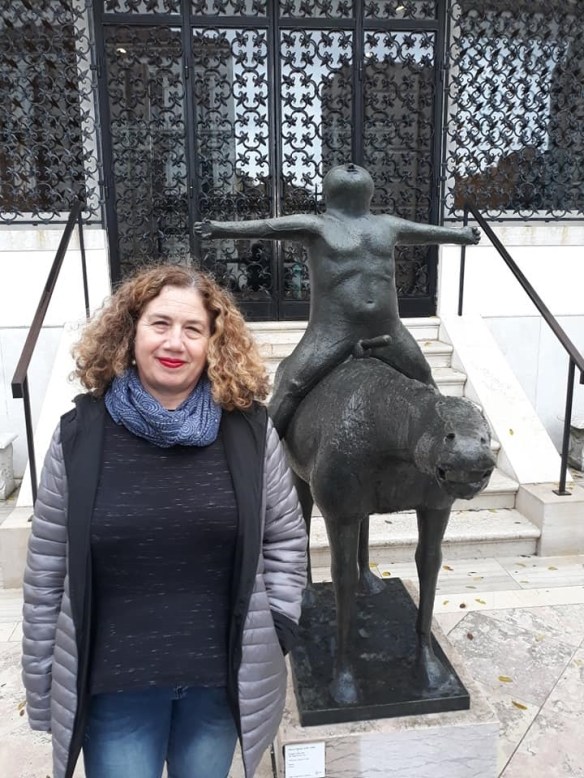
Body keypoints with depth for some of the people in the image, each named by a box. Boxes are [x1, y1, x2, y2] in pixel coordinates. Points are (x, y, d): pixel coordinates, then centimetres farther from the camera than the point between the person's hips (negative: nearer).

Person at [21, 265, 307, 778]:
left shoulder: (249, 430, -8)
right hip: (112, 683, -1)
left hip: (223, 676, 2)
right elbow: (47, 569, -3)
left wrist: (276, 629, -3)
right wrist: (42, 680, 1)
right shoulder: (81, 433, -9)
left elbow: (287, 539, 2)